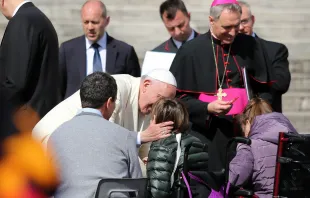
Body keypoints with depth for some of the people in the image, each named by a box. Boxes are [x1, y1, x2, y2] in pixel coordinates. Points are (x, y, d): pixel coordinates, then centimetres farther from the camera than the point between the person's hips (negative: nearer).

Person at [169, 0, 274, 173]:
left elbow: (263, 89, 14)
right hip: (209, 134, -2)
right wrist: (208, 108, -17)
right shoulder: (191, 51, -2)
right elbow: (179, 97, -2)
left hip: (247, 131, 3)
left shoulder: (249, 46, 8)